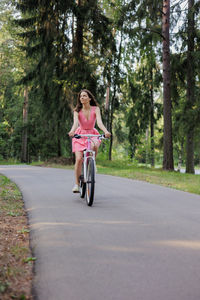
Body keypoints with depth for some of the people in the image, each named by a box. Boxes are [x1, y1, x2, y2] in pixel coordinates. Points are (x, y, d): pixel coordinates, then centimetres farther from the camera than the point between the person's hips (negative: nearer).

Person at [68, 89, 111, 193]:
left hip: (92, 134, 0)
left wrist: (106, 131, -43)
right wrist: (72, 131, -48)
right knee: (79, 159, -16)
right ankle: (77, 184, -4)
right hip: (80, 135, 0)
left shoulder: (95, 109, -9)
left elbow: (99, 122, -23)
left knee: (94, 146, -36)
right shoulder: (77, 111, -8)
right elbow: (75, 123, -25)